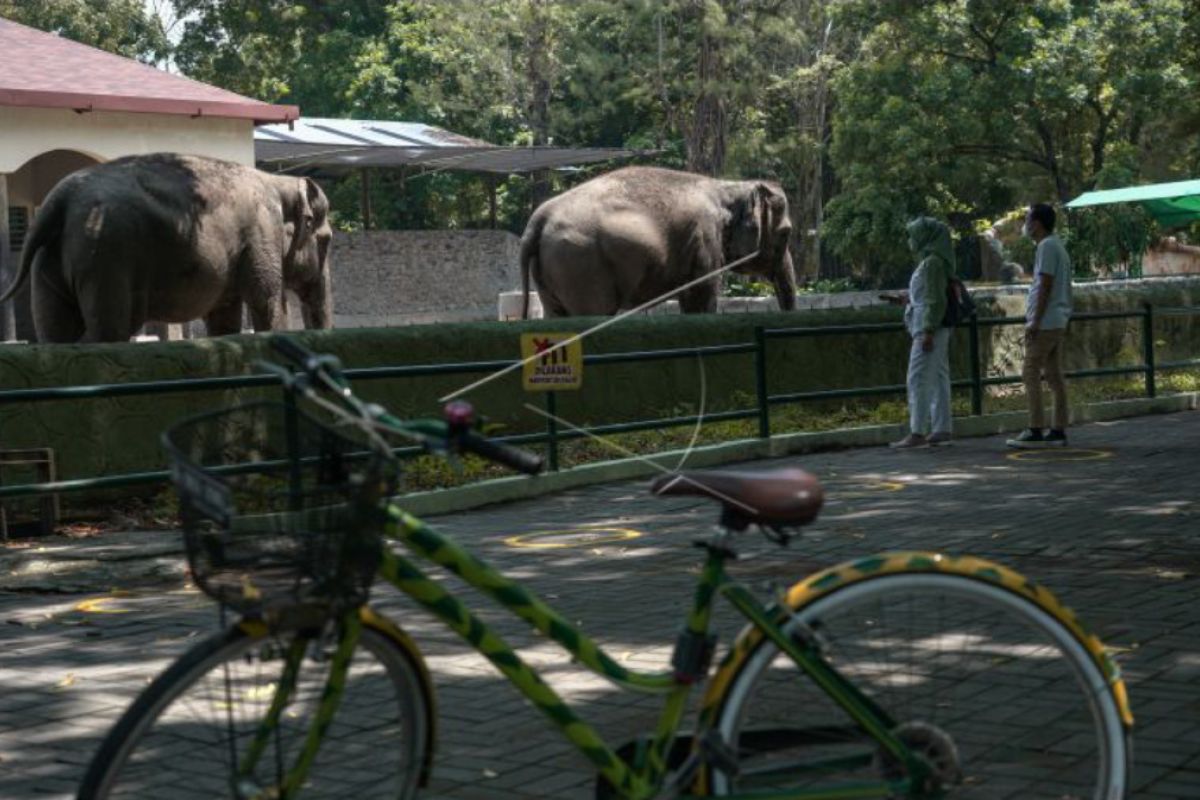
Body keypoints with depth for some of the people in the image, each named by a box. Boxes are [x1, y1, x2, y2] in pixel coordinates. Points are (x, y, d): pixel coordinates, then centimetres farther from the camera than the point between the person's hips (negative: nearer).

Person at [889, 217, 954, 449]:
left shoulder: (932, 262, -14)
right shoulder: (931, 260, 15)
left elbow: (936, 300, -20)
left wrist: (928, 332, -22)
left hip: (929, 328, -10)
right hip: (933, 328, 10)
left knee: (918, 379, -9)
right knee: (938, 379, 9)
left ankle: (917, 433, -10)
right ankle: (942, 430, 10)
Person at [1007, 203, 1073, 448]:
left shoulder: (1047, 247, -12)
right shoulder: (1057, 246, 18)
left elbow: (1045, 286, -18)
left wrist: (1035, 322, -19)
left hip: (1045, 322, -10)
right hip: (1058, 322, 10)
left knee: (1031, 375, -8)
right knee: (1054, 376, 8)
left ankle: (1035, 431, -10)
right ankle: (1058, 430, 8)